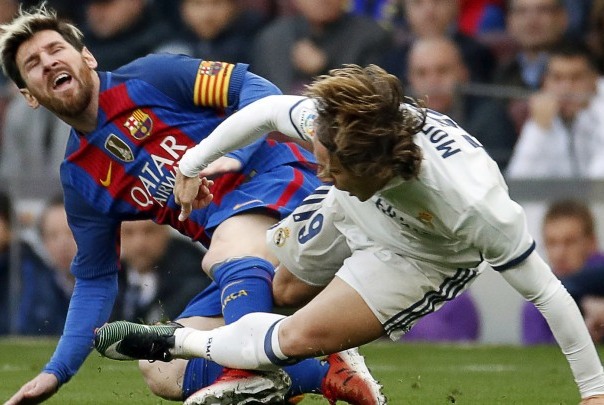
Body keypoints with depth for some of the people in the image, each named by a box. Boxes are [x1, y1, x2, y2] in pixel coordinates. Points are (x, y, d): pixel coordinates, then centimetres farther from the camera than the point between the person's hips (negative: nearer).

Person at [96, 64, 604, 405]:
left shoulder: (473, 204, -46)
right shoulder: (336, 122, -37)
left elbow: (547, 293, -33)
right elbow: (265, 111, -13)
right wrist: (194, 162, 0)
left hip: (424, 258, -4)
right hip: (354, 213, 4)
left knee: (301, 337, -14)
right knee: (281, 290, 25)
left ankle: (172, 342, 6)